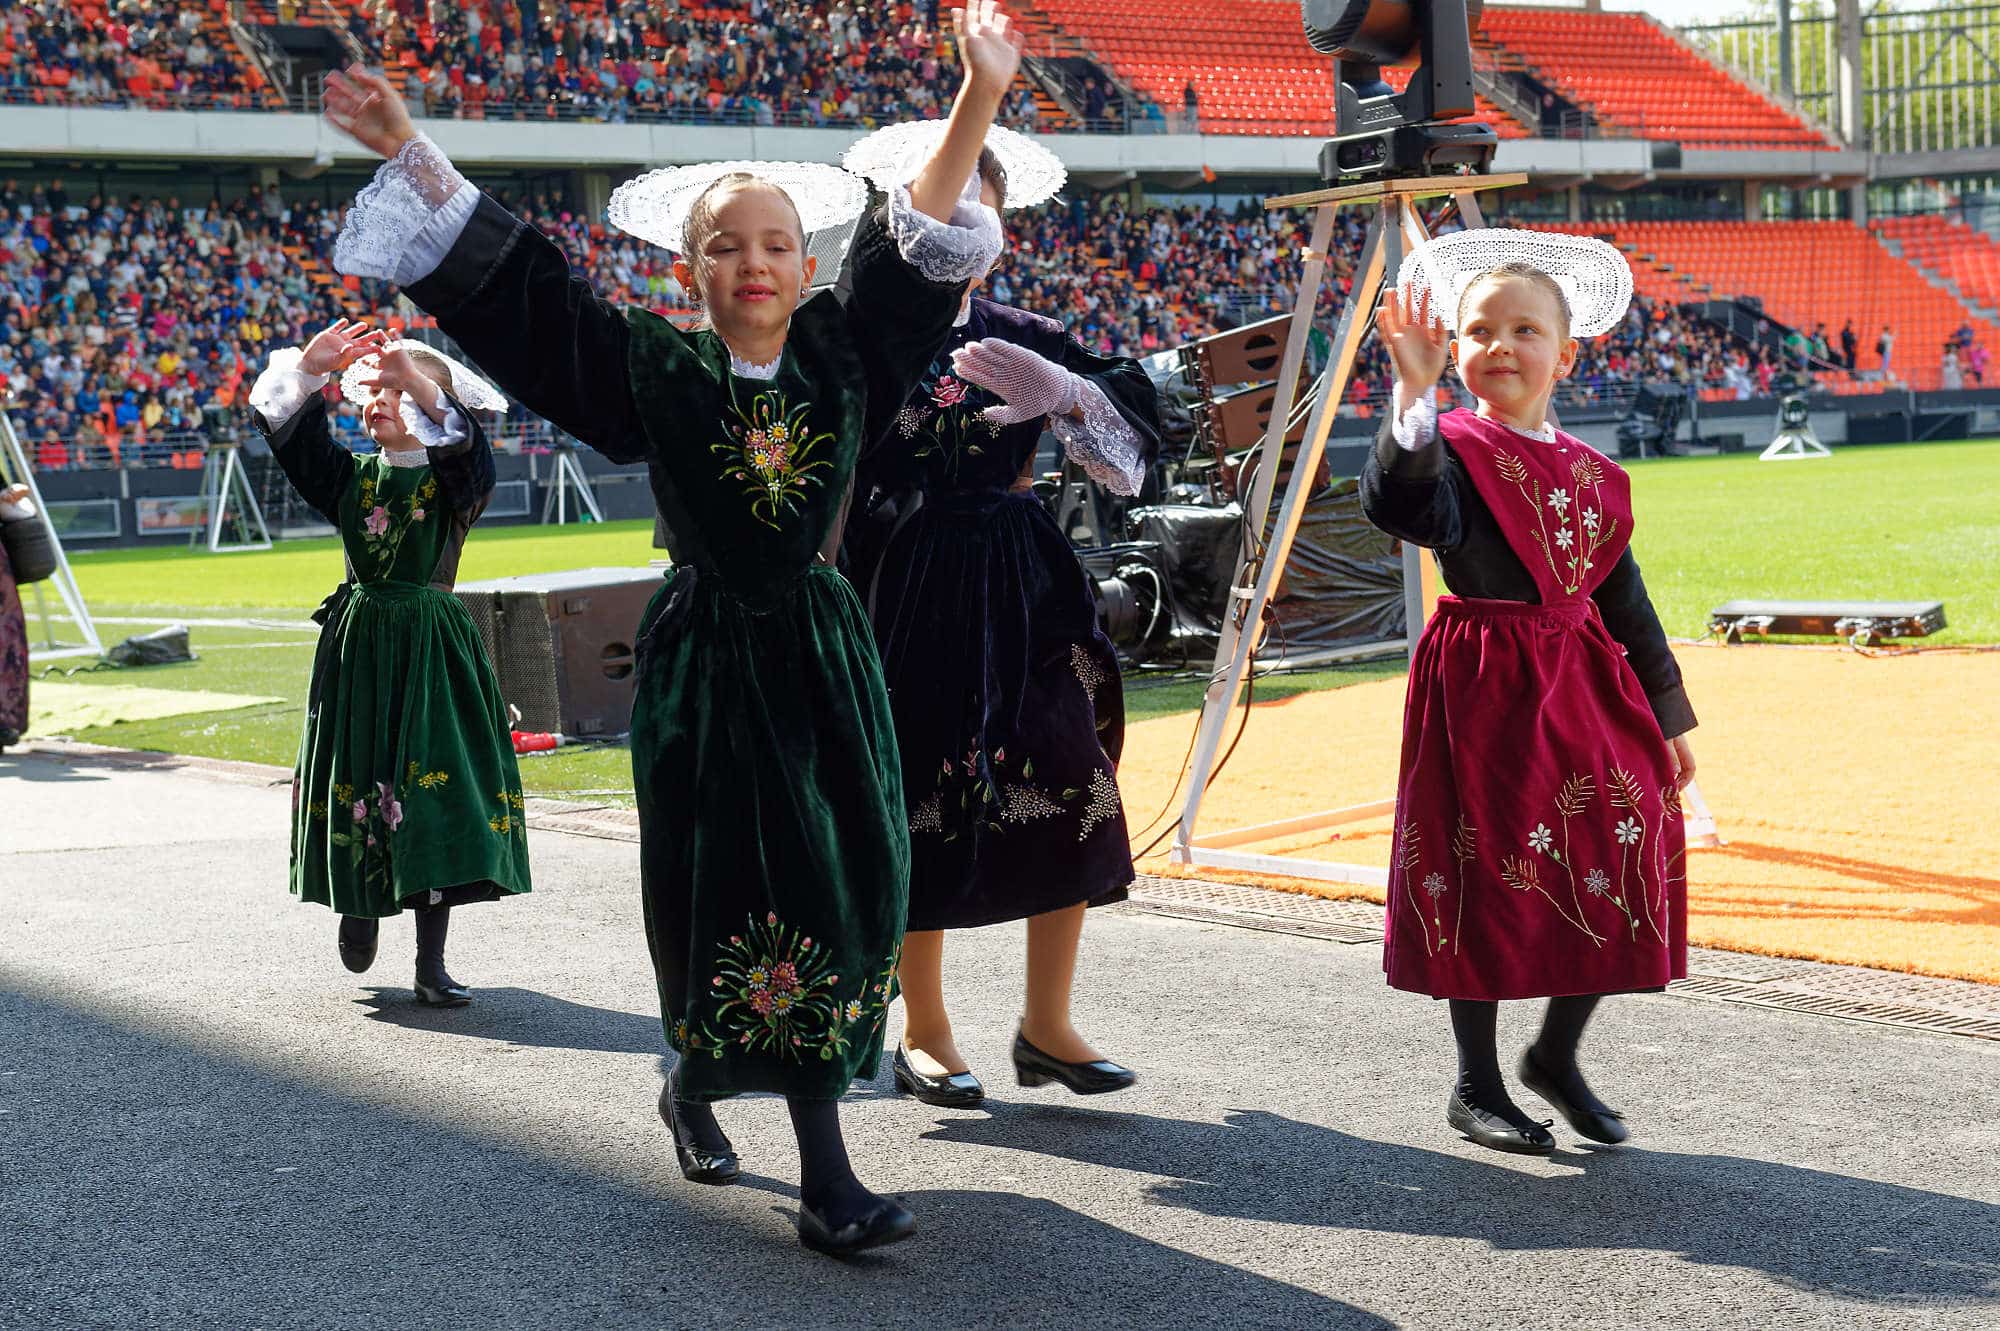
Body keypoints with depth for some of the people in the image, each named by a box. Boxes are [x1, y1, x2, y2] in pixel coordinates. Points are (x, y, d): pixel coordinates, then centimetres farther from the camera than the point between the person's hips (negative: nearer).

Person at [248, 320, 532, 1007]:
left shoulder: (453, 477, -3)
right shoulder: (350, 475, 9)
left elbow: (465, 443, -26)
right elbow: (284, 430, -1)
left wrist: (417, 379, -39)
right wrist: (309, 366, -16)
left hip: (431, 648, -3)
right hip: (358, 645, 4)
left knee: (435, 788, -6)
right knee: (354, 779, 7)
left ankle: (431, 961, 0)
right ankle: (358, 906, 35)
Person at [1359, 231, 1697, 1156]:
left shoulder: (1591, 474, 12)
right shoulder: (1449, 449, -6)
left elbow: (1624, 598, 17)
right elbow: (1397, 504, -29)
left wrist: (1666, 717, 18)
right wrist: (1414, 394, -39)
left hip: (1585, 692, 5)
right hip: (1484, 690, -5)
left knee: (1616, 868, 2)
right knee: (1488, 880, 0)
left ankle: (1556, 1054, 24)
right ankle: (1476, 1087, 15)